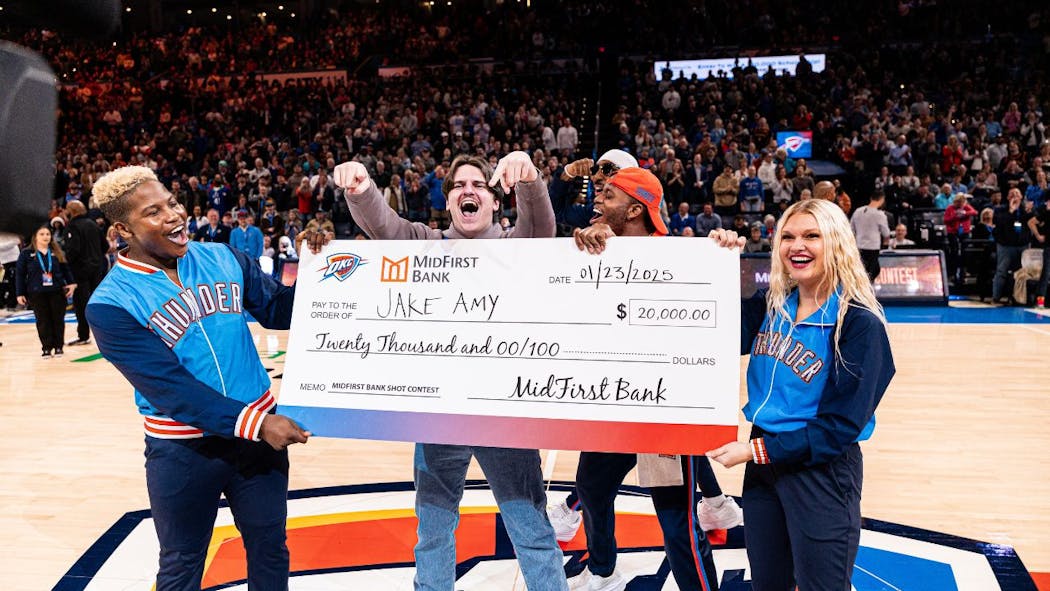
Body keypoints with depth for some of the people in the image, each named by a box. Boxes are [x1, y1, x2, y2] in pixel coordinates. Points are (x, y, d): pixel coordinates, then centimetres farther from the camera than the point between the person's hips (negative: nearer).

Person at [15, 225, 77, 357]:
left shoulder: (57, 252, 7)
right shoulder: (26, 253, 2)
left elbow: (66, 270, 9)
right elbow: (19, 274, 2)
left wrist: (71, 284, -5)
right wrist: (20, 294, -1)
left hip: (57, 292, 1)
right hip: (37, 294, -1)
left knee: (58, 320, 4)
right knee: (43, 321, 2)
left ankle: (58, 346, 15)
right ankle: (47, 348, 10)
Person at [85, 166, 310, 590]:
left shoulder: (223, 258, -2)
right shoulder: (111, 304, -15)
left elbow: (278, 311, 4)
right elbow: (172, 388, -20)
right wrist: (255, 423, -26)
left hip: (259, 430, 3)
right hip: (183, 450, -3)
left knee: (269, 550, 20)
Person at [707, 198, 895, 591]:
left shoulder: (860, 323, -15)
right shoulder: (770, 305, 1)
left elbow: (843, 425, -17)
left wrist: (756, 450, -19)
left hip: (823, 472, -5)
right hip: (764, 462, 6)